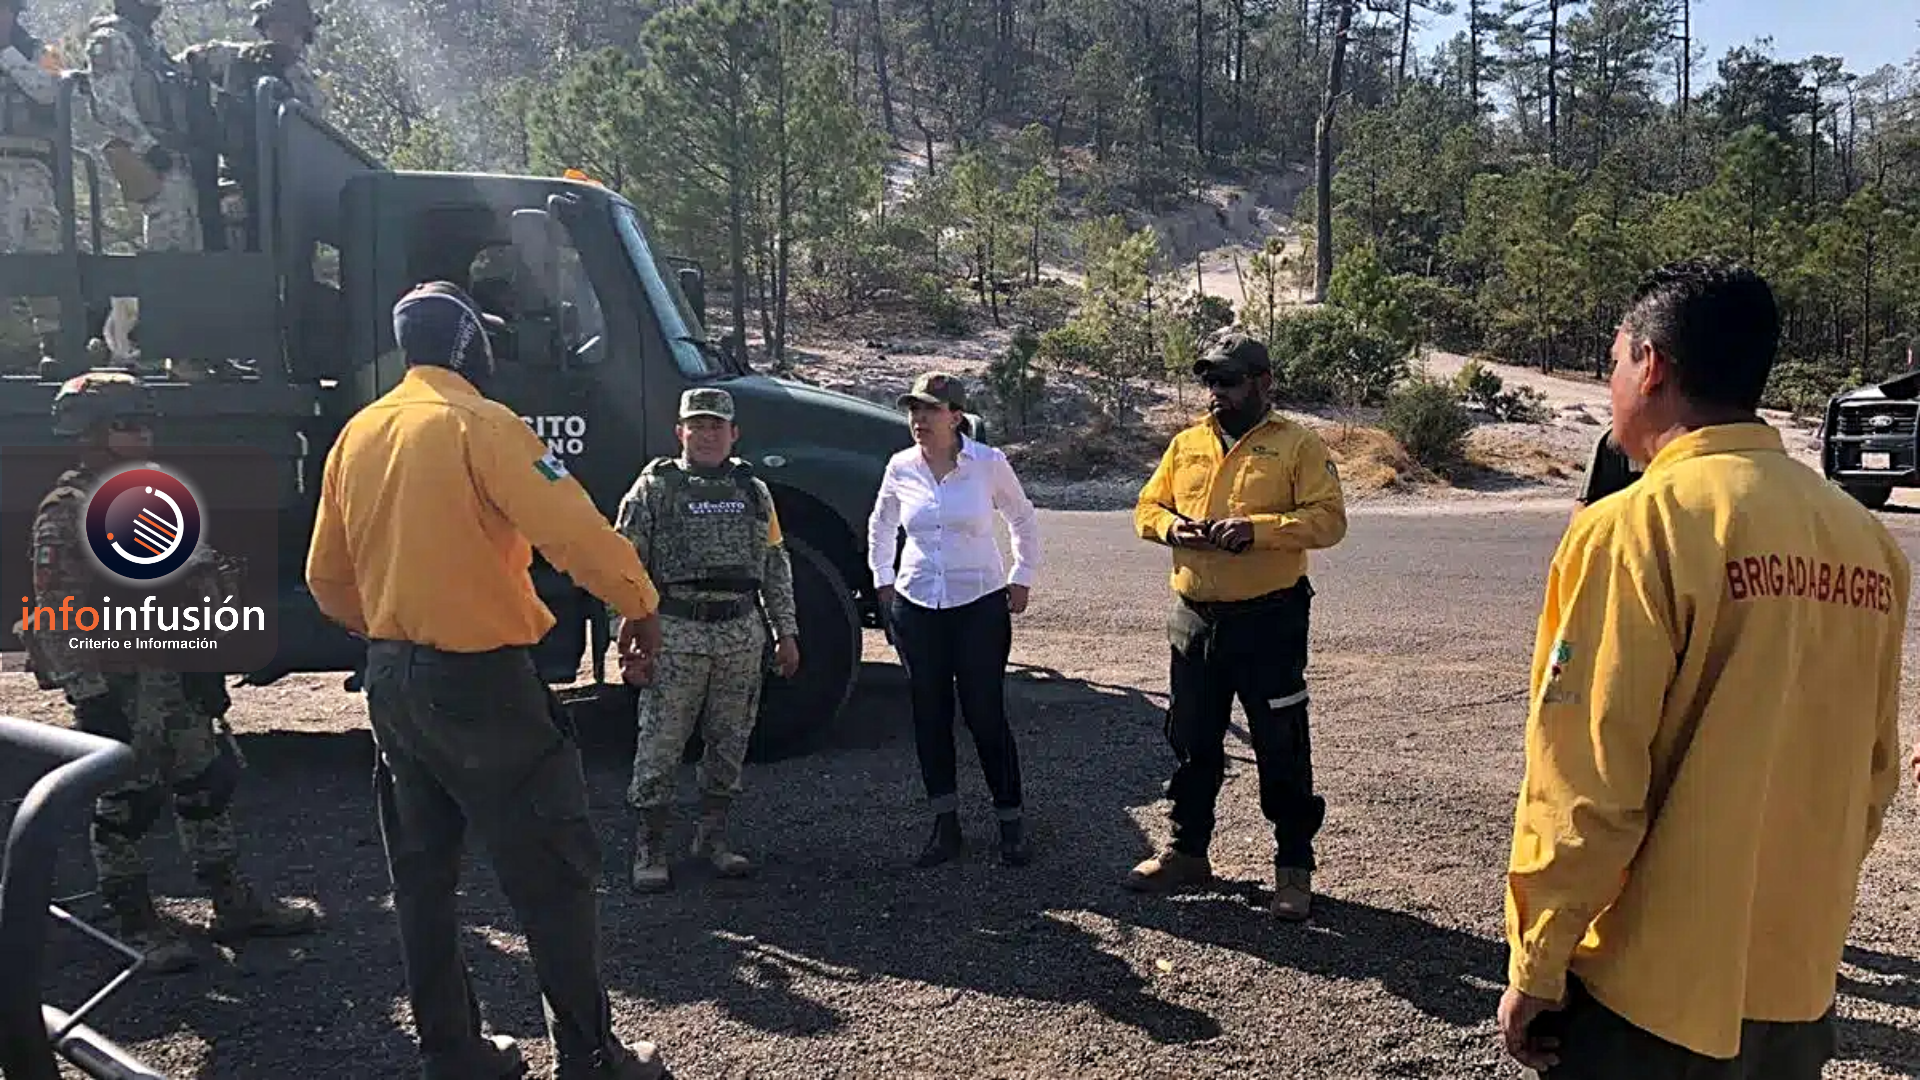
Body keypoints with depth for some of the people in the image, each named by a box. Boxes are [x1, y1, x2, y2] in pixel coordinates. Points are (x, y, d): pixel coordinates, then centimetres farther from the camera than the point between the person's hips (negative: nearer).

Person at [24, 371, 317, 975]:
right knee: (126, 803, 3)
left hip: (174, 675, 8)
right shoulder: (65, 512, -11)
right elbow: (55, 613, -17)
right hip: (116, 682, -8)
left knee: (207, 784, 12)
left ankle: (234, 904, 23)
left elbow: (196, 577, 19)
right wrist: (87, 694, -21)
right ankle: (135, 925, 17)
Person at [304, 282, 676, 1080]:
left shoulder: (359, 433, 9)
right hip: (481, 680, -8)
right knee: (551, 871, 1)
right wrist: (641, 608, -10)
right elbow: (578, 533, -23)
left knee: (422, 873, 15)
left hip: (392, 681, 8)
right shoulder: (479, 424, -13)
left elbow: (328, 580, 14)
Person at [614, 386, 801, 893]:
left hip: (742, 632, 4)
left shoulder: (753, 490, 13)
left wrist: (786, 631, 12)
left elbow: (775, 565, 16)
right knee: (661, 743, -2)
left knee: (729, 740, 10)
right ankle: (649, 847, 10)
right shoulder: (655, 486, 1)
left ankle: (713, 836, 25)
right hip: (677, 631, -4)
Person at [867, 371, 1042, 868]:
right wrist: (883, 581, 14)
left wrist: (1021, 580, 6)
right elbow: (880, 524, 20)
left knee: (985, 715, -1)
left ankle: (1012, 824, 14)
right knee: (929, 715, 7)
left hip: (980, 604, -3)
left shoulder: (988, 463, -6)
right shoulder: (901, 467, 2)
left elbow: (1023, 519, 9)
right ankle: (946, 827, 19)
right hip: (916, 605, 3)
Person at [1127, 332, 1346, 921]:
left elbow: (1329, 518, -12)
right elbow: (1147, 507, 15)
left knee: (1282, 750, 3)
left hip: (1270, 622, -5)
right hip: (1195, 621, 5)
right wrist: (1171, 527, -7)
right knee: (1192, 743, 15)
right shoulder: (1186, 444, 11)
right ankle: (1188, 850, 31)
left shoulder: (1298, 444, -4)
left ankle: (1294, 866, 17)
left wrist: (1258, 529, -23)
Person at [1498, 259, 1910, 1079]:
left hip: (1653, 995, -6)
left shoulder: (1638, 526, -17)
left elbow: (1585, 784, -18)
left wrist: (1534, 967, -8)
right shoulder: (1865, 539, 1)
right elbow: (1873, 775, 9)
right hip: (1800, 988, 6)